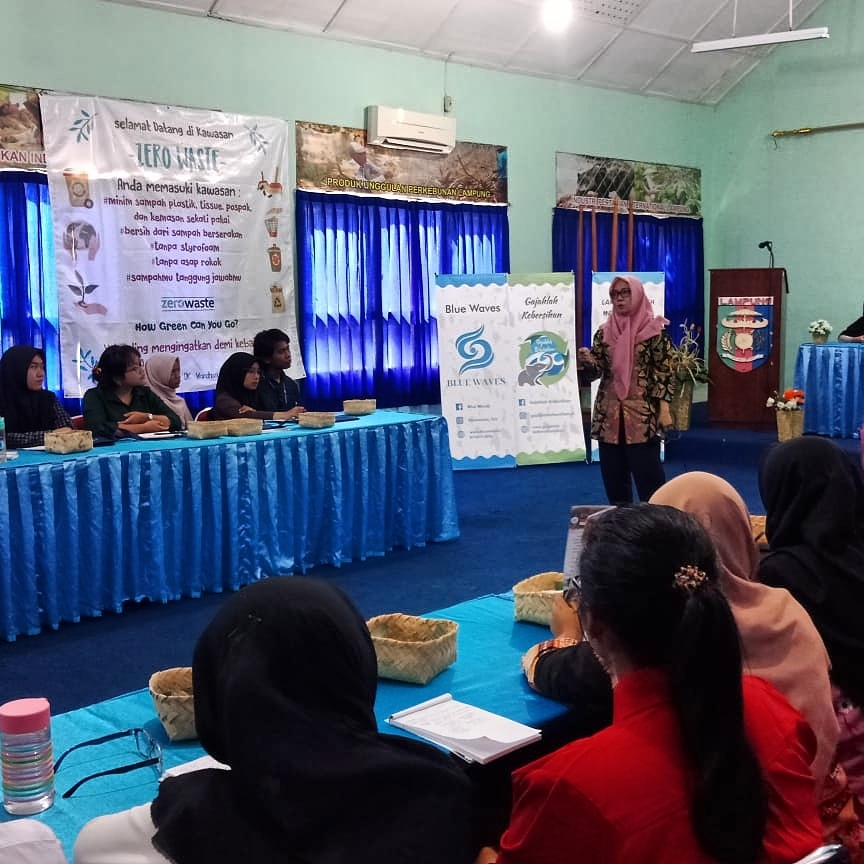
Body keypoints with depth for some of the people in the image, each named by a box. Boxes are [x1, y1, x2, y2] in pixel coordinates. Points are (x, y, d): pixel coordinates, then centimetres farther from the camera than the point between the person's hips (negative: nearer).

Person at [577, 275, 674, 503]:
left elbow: (664, 370, -4)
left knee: (648, 474, -3)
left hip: (643, 414, -5)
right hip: (609, 414, 5)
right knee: (613, 474, 9)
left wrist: (664, 408, -10)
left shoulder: (654, 329, -3)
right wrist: (584, 360, -17)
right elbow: (595, 370, 5)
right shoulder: (604, 331, 10)